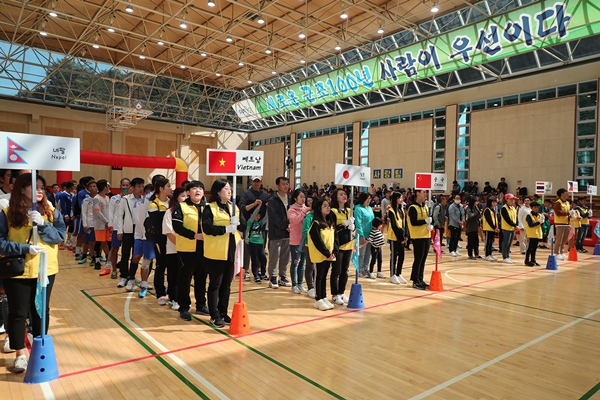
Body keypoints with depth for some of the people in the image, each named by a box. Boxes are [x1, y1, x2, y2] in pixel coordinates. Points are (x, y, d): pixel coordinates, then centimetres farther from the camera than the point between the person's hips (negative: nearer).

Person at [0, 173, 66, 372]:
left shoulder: (51, 212, 0)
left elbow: (60, 236, -9)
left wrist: (42, 224, -22)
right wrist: (24, 248, -20)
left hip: (45, 270, 2)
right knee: (18, 312, 7)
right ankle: (20, 353, 21)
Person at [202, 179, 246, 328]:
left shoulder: (234, 207, 11)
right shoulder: (210, 208, -7)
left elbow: (244, 226, 7)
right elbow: (207, 228, -18)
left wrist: (237, 223, -14)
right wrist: (226, 228, -23)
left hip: (231, 251, 6)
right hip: (216, 252, -5)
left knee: (226, 284, 13)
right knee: (215, 284, 3)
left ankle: (223, 313, 24)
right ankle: (215, 316, 13)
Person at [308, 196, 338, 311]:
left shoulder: (331, 222, 9)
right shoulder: (315, 223, -14)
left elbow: (335, 238, 7)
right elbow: (318, 241, -19)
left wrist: (334, 252, -5)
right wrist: (327, 254, -17)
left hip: (330, 255, 6)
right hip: (320, 255, -6)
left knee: (324, 276, 15)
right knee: (320, 276, 2)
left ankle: (324, 297, 23)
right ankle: (318, 300, 11)